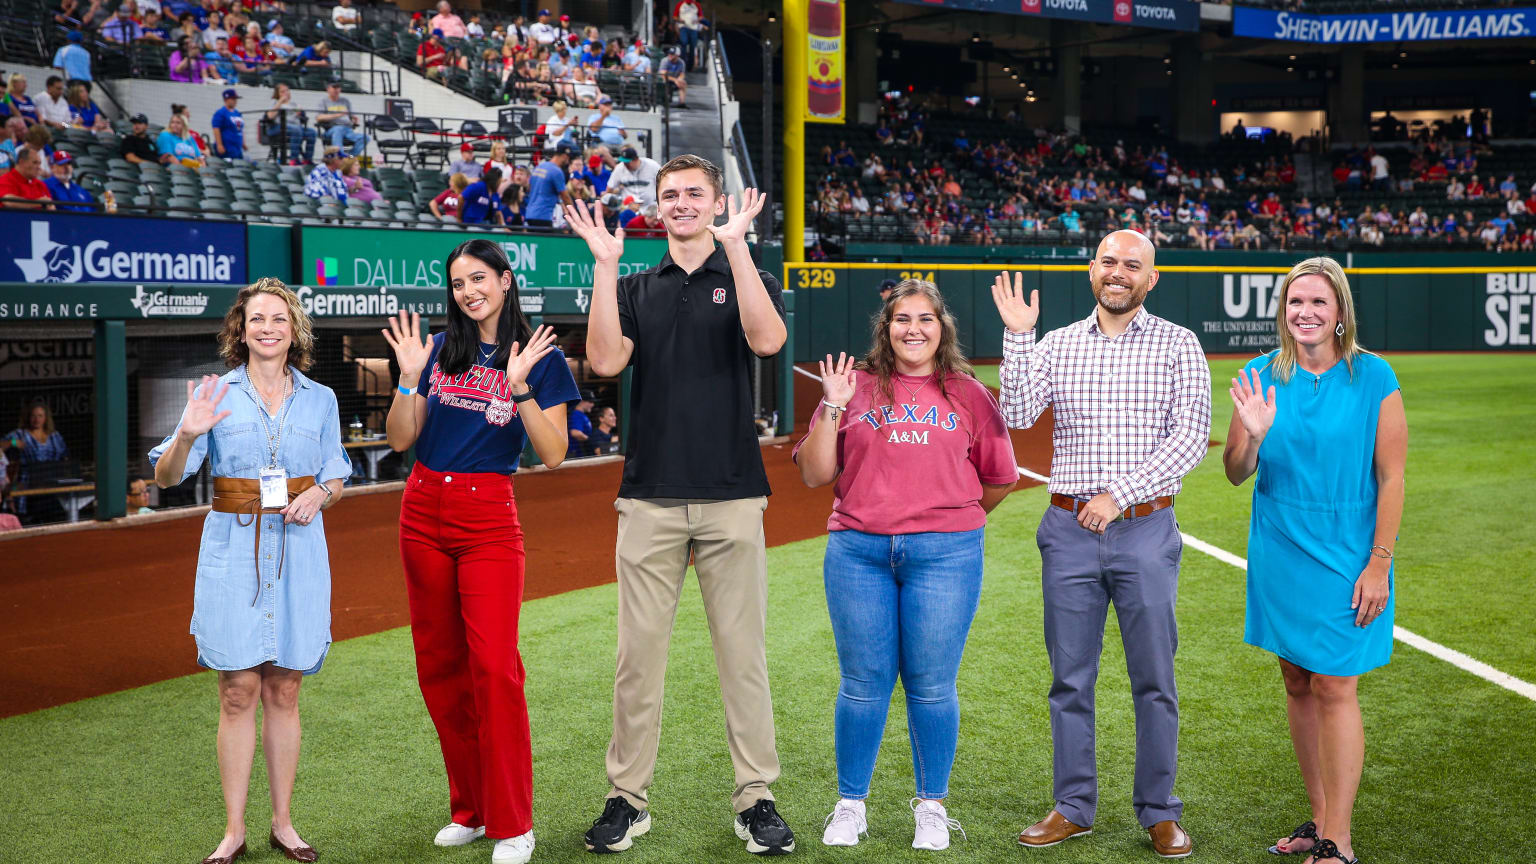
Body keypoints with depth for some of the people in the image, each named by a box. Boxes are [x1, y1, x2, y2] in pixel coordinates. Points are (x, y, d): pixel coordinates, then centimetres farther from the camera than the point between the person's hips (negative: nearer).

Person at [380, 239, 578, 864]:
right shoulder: (439, 350, 10)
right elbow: (400, 440, 8)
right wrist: (409, 378, -6)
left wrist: (519, 386, -17)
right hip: (423, 514, 5)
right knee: (439, 665, 7)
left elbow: (553, 455, -8)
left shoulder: (539, 357, -1)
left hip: (488, 519, -5)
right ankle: (470, 808, 20)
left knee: (493, 664, -13)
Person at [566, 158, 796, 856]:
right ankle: (627, 798, 11)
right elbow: (604, 360, -7)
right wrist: (605, 265, -11)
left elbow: (767, 339, -16)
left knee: (743, 653, 1)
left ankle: (756, 798, 9)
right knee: (638, 653, 3)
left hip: (732, 498, -1)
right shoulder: (635, 289, 12)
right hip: (650, 500, 1)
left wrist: (736, 247, -19)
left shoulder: (749, 279, 7)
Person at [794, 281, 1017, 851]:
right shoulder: (856, 387, 9)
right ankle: (850, 806, 16)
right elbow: (814, 474, 4)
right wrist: (831, 408, -4)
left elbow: (1000, 478, 16)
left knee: (932, 686, 2)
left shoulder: (968, 394, 9)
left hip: (945, 554, 0)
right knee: (863, 684, 4)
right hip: (857, 552, 1)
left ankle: (932, 806, 16)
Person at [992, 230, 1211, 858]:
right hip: (1069, 530, 2)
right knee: (1070, 677, 8)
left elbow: (1190, 436, -8)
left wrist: (1120, 493, -16)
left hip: (1146, 530, -2)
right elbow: (1018, 415, -5)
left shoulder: (1177, 345, 2)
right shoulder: (1056, 344, 8)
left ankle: (1159, 812, 15)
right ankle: (1074, 807, 19)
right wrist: (1017, 336, -14)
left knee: (1155, 680, 4)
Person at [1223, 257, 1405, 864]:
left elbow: (1391, 478, -7)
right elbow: (1236, 474, 2)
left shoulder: (1373, 378, -8)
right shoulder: (1262, 377, 1)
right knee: (1298, 684, 10)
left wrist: (1378, 564, -11)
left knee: (1334, 687, -6)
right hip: (1279, 555, 4)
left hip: (1345, 557, -4)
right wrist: (1252, 435, -19)